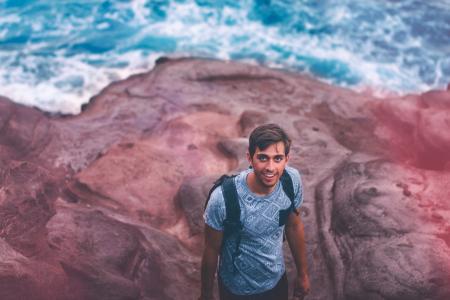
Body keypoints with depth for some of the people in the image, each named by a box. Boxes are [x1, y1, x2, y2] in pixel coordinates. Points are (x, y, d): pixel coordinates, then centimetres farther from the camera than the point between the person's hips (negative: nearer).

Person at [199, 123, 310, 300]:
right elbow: (211, 249, -17)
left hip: (277, 280, 4)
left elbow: (294, 226, -3)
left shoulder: (292, 180, -20)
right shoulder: (223, 199, -33)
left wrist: (302, 274, 8)